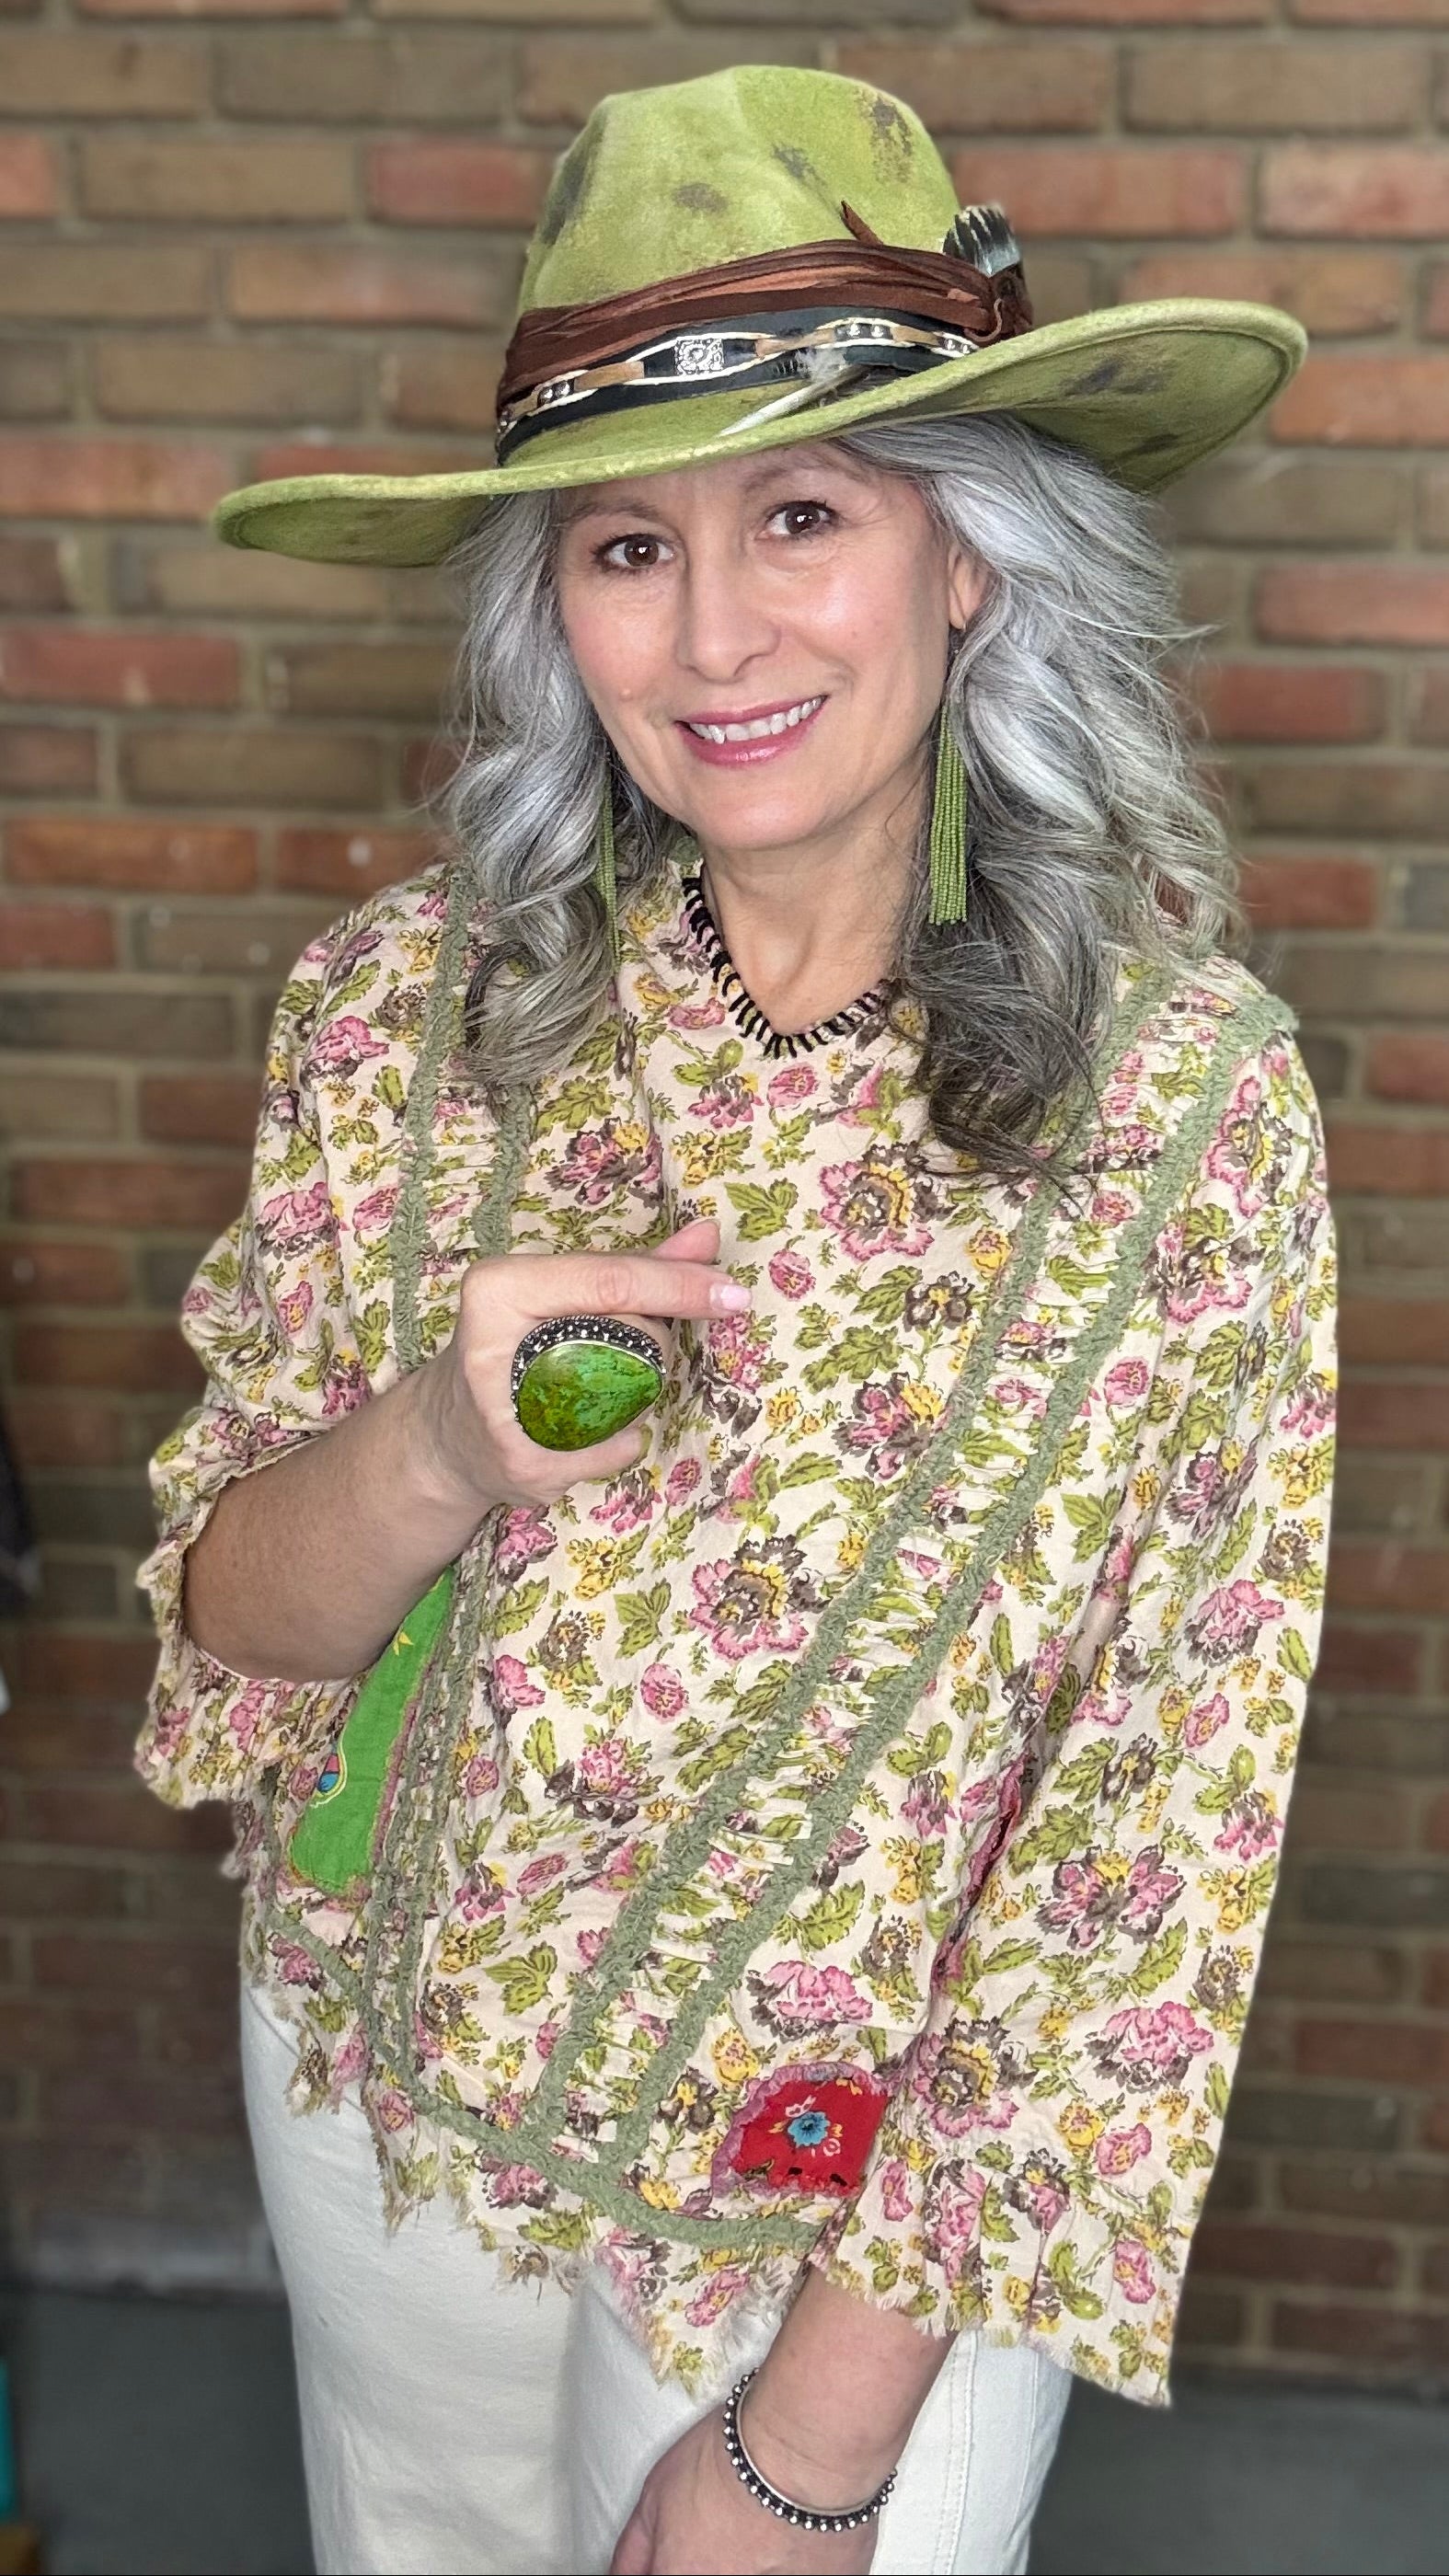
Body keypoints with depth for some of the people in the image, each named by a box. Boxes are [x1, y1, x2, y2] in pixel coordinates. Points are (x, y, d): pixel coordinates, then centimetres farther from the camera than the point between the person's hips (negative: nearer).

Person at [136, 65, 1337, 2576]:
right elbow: (236, 1618, -6)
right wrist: (438, 1448, -29)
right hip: (378, 2068, 3)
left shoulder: (1186, 1098, -20)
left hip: (863, 2190, -3)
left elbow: (1155, 1818, -15)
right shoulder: (406, 1002, -13)